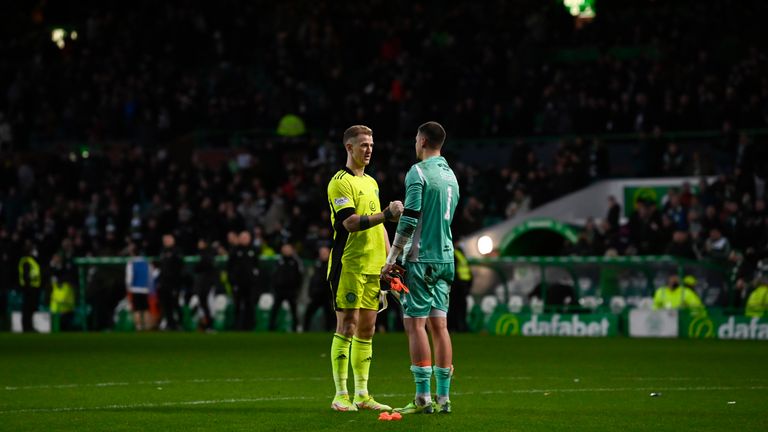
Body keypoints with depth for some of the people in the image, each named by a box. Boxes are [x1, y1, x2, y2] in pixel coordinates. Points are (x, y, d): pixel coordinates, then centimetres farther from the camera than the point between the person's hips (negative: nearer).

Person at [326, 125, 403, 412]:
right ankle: (340, 395, -7)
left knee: (367, 329, 8)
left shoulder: (371, 183, 19)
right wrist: (386, 214, -24)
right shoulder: (340, 182, -8)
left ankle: (362, 395, 12)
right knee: (347, 326, -9)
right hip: (349, 265, -8)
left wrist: (388, 260, 17)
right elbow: (350, 222, -19)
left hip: (373, 266, 8)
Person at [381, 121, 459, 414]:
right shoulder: (451, 175, 15)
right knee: (439, 325, 7)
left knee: (415, 325, -6)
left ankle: (423, 398, -11)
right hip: (445, 258, 7)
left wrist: (391, 259, -10)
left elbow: (409, 220, -16)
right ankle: (443, 397, 4)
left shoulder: (418, 172, -9)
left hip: (421, 258, -7)